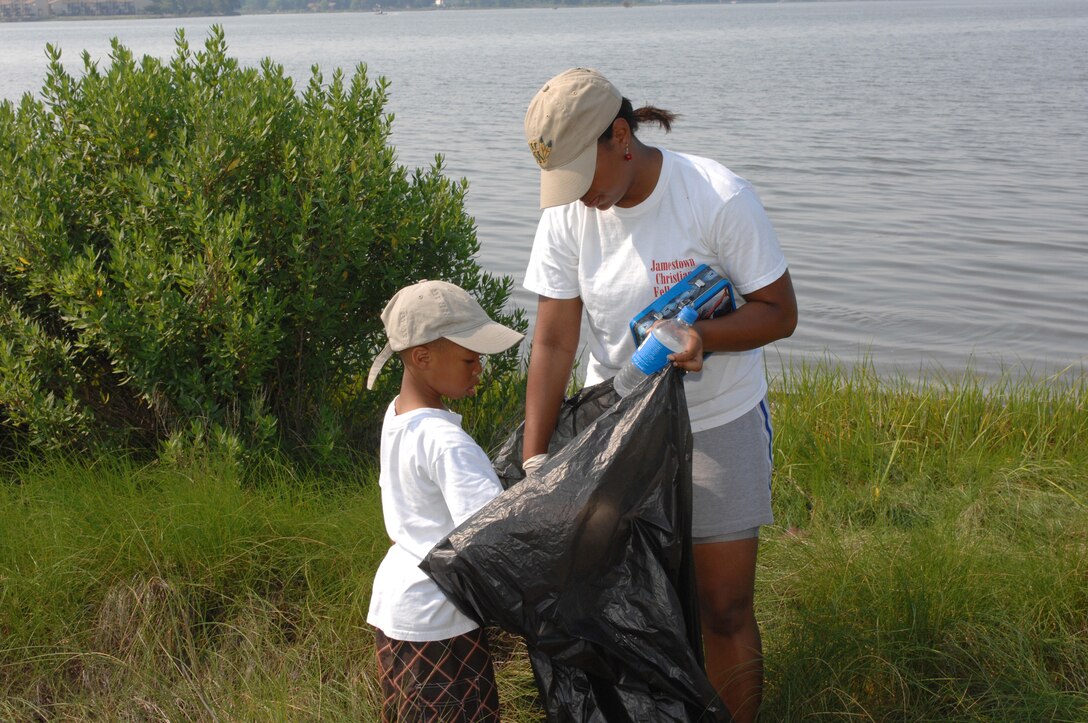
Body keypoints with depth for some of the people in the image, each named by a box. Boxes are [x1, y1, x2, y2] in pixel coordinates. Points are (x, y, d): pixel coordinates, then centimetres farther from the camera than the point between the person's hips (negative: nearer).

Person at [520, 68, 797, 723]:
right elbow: (553, 343, -6)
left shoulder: (719, 198, -18)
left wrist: (703, 335, -30)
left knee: (725, 608, 3)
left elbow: (780, 313, -12)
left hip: (718, 424, -3)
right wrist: (534, 458, -11)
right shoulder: (566, 215, -7)